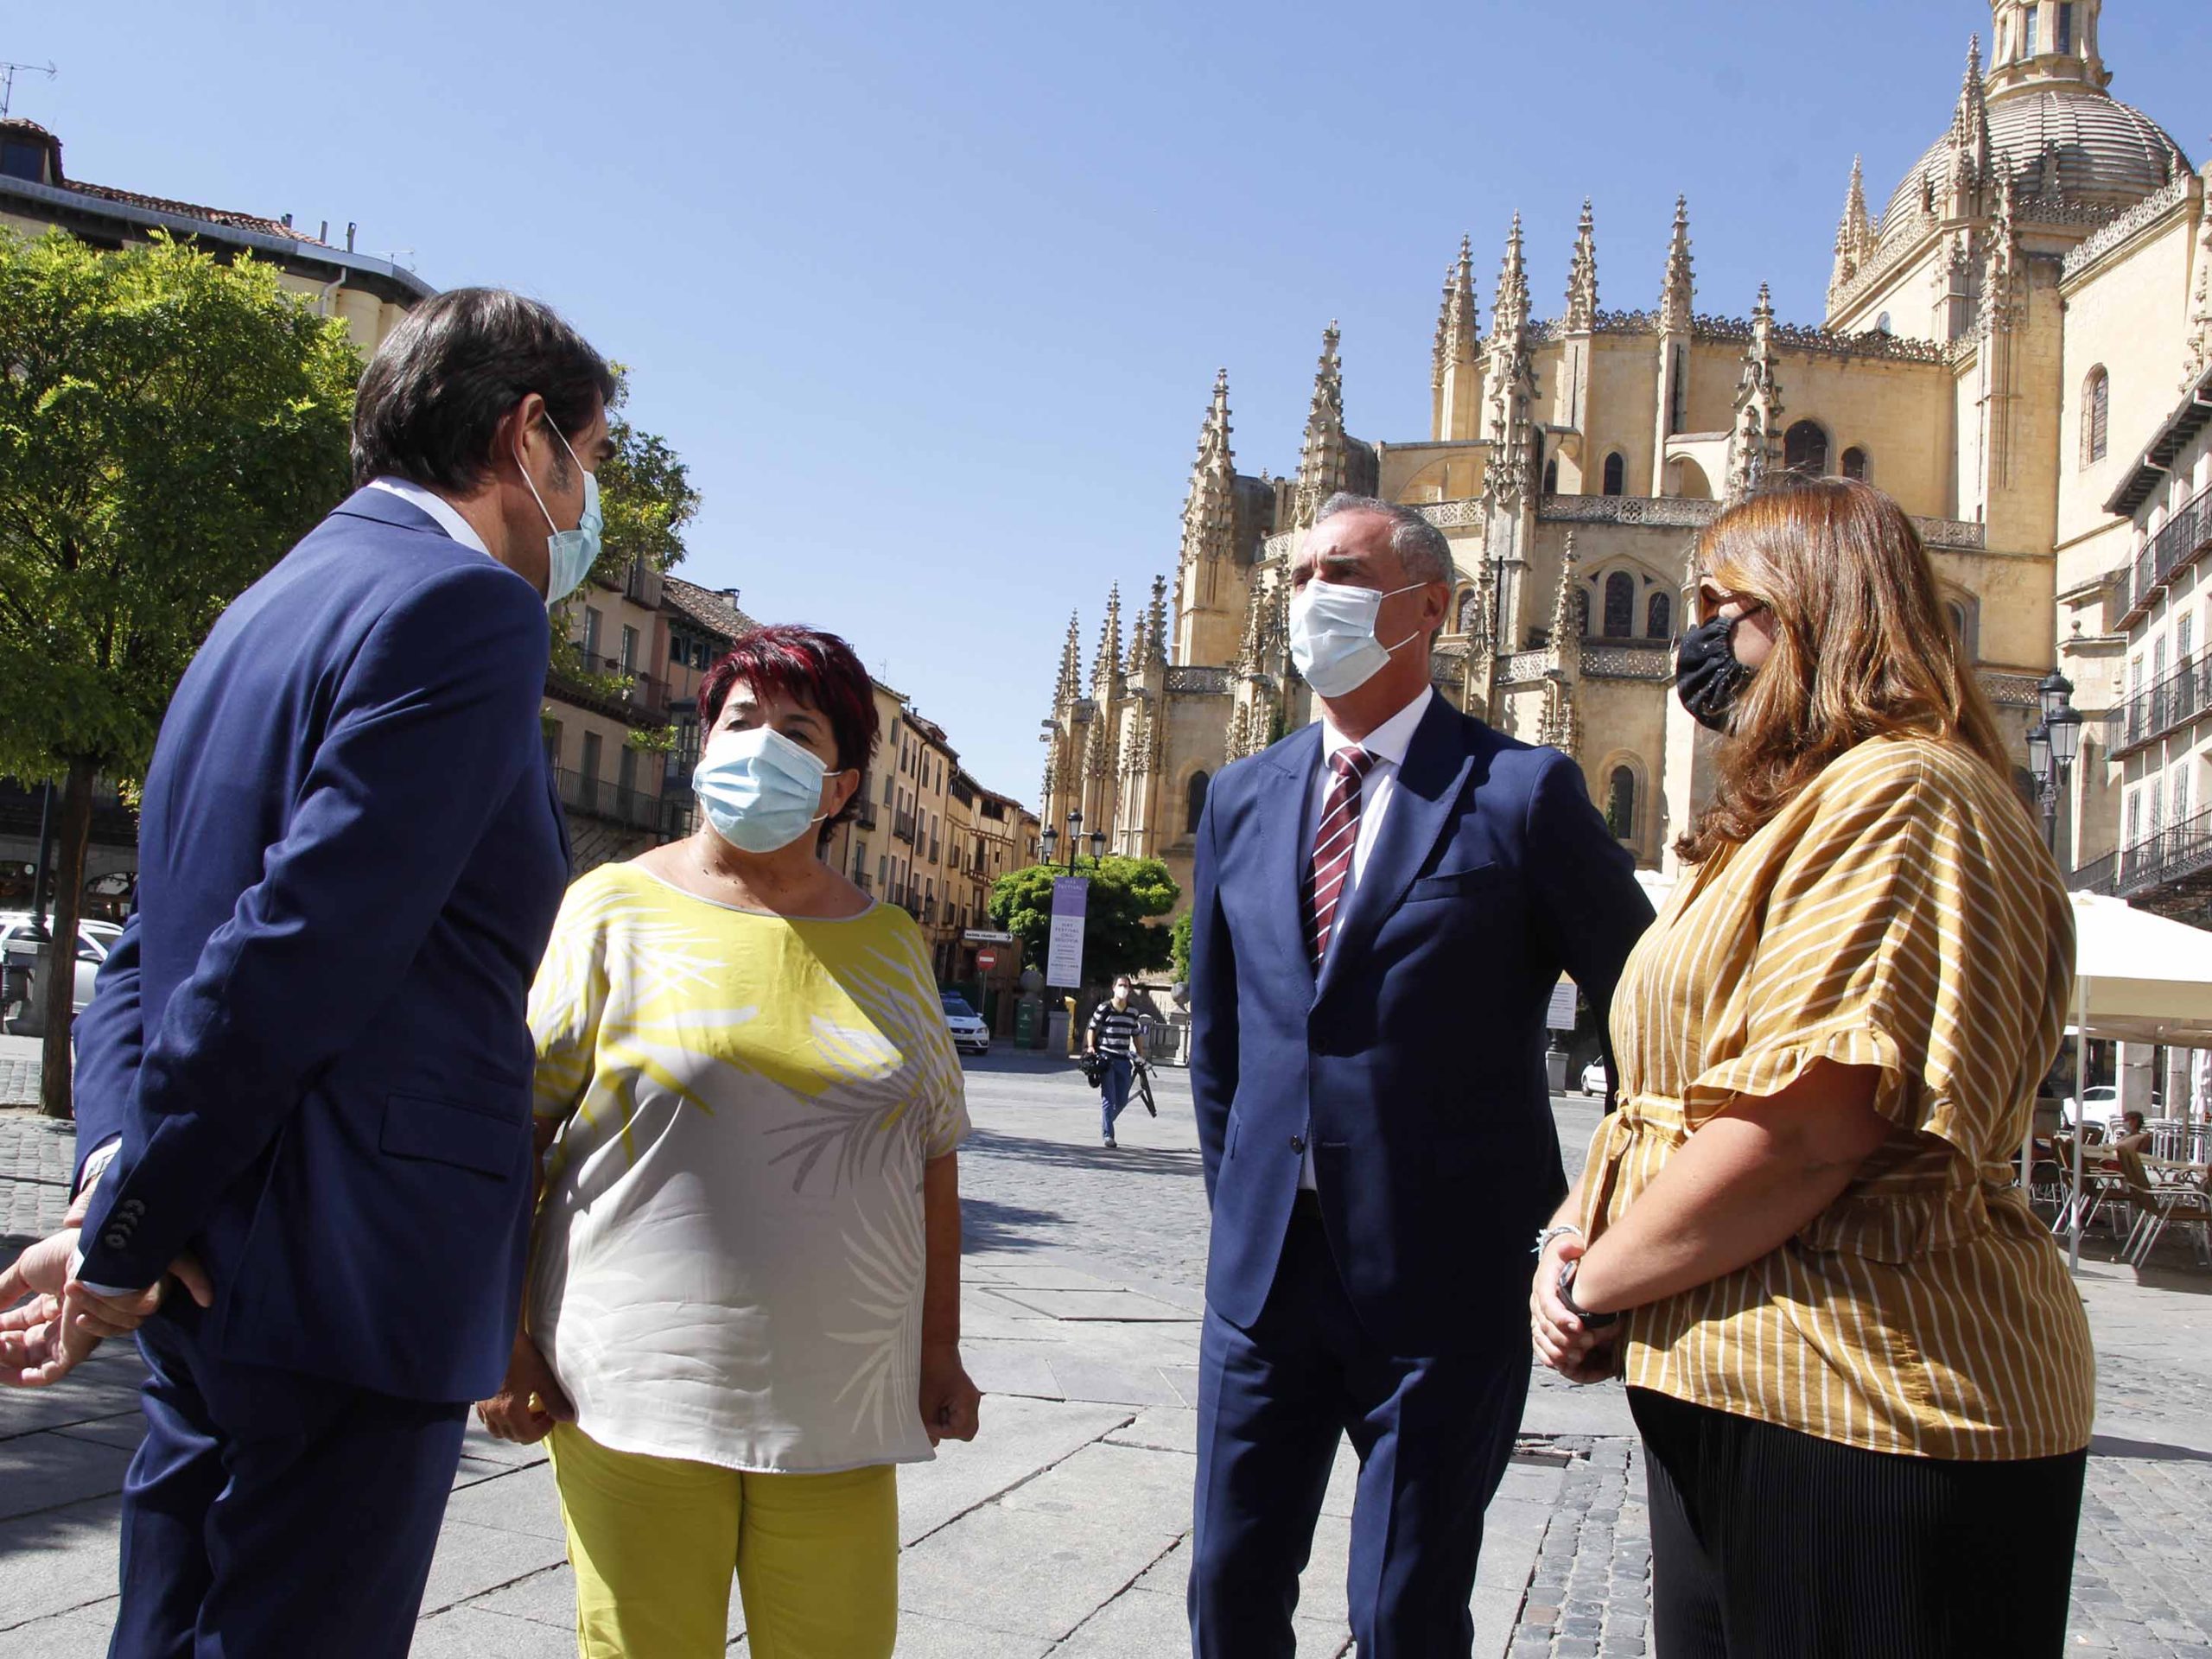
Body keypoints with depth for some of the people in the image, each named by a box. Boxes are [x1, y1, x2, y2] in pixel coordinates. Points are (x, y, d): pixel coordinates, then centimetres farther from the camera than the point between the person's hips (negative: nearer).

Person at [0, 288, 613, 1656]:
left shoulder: (275, 608, 17)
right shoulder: (465, 607, -13)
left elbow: (148, 945, 14)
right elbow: (304, 949, -21)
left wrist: (122, 1169, 0)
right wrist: (127, 1235, -12)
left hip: (210, 1284, 10)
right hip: (353, 1283, -9)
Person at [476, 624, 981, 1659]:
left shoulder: (892, 946, 11)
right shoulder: (618, 908, 1)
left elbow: (934, 1155, 14)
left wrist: (940, 1348, 10)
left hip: (840, 1409, 3)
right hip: (638, 1396, -3)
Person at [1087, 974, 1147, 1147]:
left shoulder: (1133, 1012, 10)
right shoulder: (1103, 1009, -3)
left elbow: (1137, 1035, 18)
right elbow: (1092, 1028, 3)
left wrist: (1141, 1057, 15)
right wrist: (1090, 1047, -11)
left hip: (1124, 1061, 5)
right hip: (1105, 1059, -5)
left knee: (1122, 1100, 7)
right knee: (1109, 1099, -9)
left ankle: (1106, 1125, 29)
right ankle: (1107, 1134, -5)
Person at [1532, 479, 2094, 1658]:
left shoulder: (1897, 794, -15)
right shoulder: (1793, 818, 20)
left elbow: (1801, 1128, -25)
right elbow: (1686, 1094, 17)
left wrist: (1594, 1286, -13)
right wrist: (1580, 1238, 0)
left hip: (1857, 1406, -10)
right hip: (1741, 1388, 10)